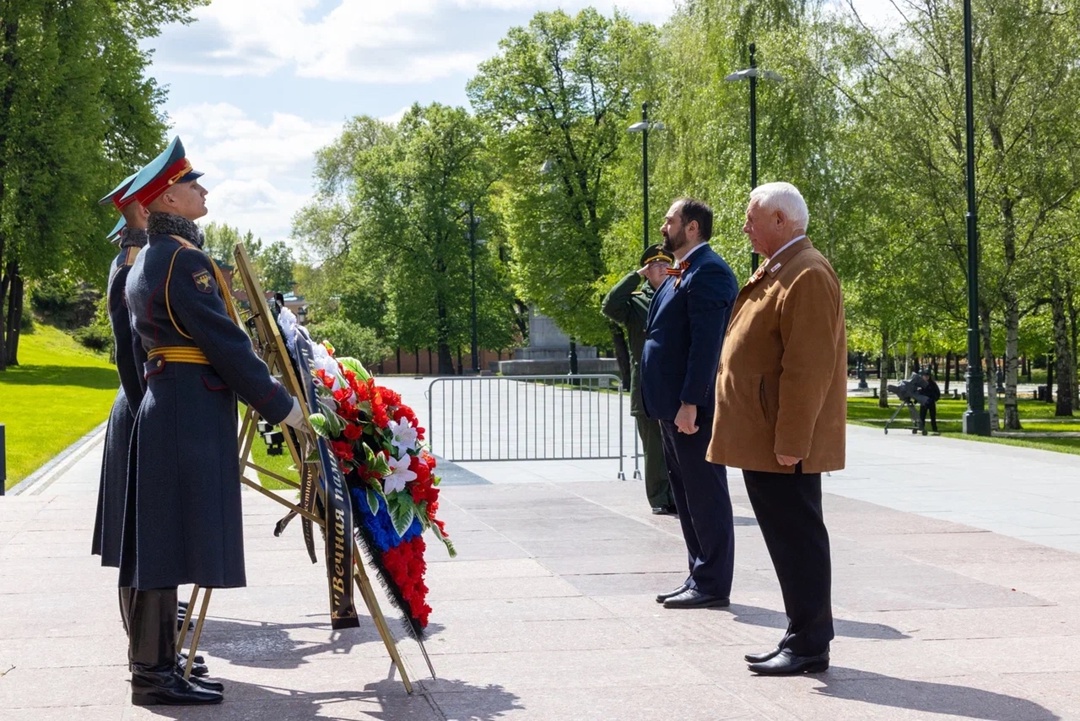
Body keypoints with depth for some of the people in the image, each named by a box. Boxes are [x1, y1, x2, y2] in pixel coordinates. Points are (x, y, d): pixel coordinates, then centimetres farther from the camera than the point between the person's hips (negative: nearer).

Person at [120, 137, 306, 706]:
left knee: (161, 537, 12)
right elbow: (223, 342, -17)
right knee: (175, 536, -8)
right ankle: (153, 674, -4)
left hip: (163, 401, 10)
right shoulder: (185, 258, -13)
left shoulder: (146, 259, 18)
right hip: (193, 407, -10)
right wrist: (280, 406, -11)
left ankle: (152, 658, 19)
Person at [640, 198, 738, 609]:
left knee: (705, 495, -3)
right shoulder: (681, 274, 18)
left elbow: (706, 342, -21)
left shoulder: (707, 271, -14)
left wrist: (690, 402, -24)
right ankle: (699, 576, 22)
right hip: (673, 405, 10)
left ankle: (712, 584, 3)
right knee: (685, 494, 14)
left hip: (693, 406, -10)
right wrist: (671, 403, 16)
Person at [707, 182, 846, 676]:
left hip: (783, 443, -10)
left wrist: (791, 441, -23)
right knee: (786, 537, 13)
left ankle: (809, 645, 5)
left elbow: (809, 367, -22)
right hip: (761, 437, 10)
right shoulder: (775, 272, 17)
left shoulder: (807, 276, -16)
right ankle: (802, 636, 21)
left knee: (796, 537, -3)